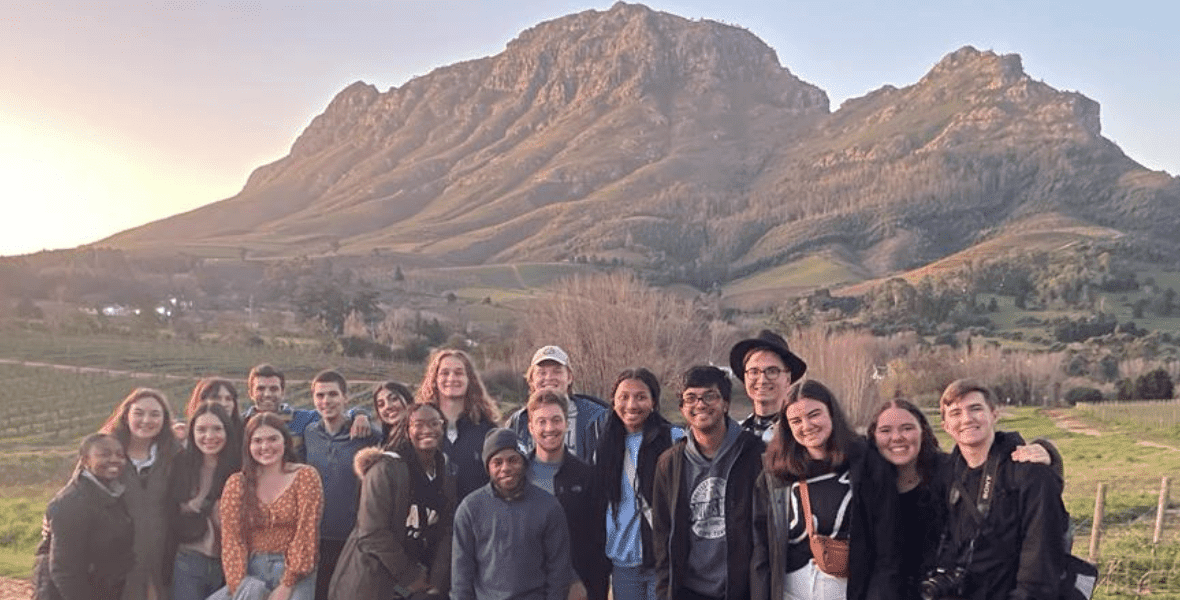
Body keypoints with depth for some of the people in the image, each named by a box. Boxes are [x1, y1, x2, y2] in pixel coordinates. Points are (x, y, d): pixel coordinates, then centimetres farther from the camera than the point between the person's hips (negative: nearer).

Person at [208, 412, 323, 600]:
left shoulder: (305, 477, 2)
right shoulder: (236, 484, 9)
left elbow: (306, 534, -4)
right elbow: (231, 537, 2)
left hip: (294, 572, -2)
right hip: (251, 571, 2)